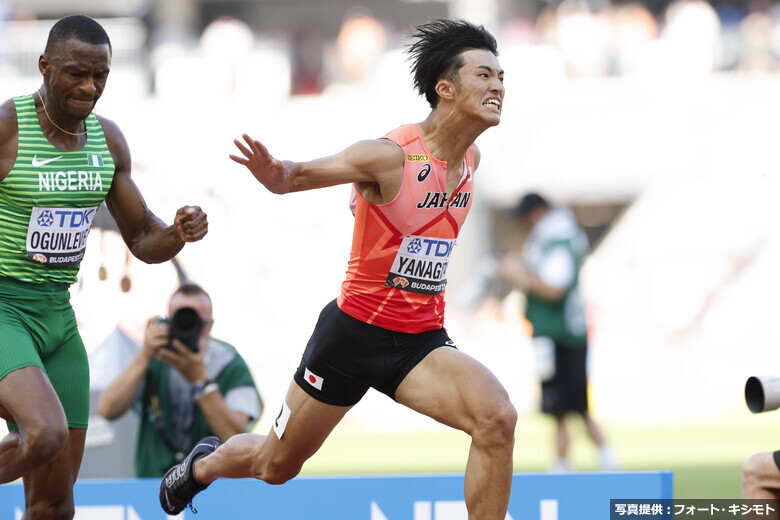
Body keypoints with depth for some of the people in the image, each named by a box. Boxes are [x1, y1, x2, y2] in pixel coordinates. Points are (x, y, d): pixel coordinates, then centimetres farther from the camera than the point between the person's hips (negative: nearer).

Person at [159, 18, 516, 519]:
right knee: (276, 466, 15)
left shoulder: (471, 158, 1)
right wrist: (276, 175, -43)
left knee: (497, 418, -25)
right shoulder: (390, 156, -19)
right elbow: (302, 173, -23)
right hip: (355, 330, -4)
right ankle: (203, 465, 49)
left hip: (422, 341, 4)